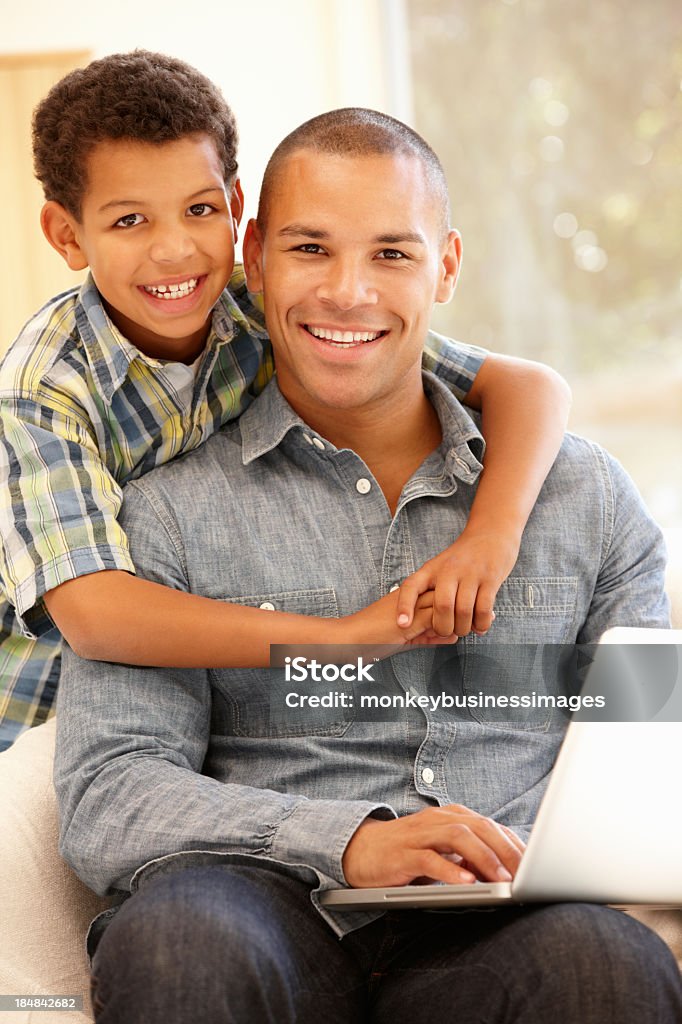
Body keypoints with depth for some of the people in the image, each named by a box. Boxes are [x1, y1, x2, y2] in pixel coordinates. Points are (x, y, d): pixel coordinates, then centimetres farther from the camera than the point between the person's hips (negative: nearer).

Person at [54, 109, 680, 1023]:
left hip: (497, 937, 1)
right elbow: (105, 800, -2)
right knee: (173, 938, -36)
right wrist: (349, 843, -18)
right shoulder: (165, 510, 9)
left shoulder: (585, 493, 17)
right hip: (279, 918, -1)